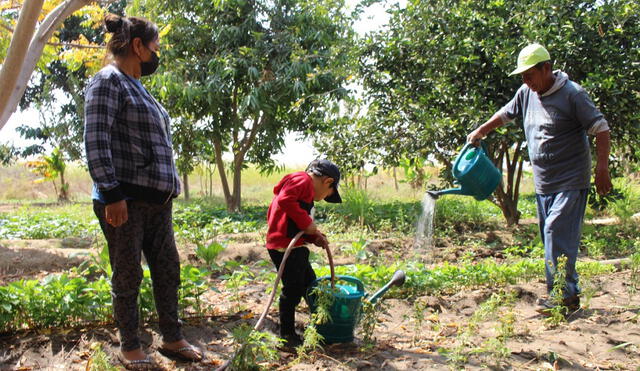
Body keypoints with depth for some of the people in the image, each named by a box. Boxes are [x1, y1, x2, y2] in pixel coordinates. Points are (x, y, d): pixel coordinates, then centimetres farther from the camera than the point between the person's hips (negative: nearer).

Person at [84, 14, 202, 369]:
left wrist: (169, 188, 20)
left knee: (168, 270, 13)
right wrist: (111, 194, -22)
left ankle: (172, 339, 26)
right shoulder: (108, 81, -7)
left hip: (157, 199, 9)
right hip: (127, 199, -9)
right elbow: (96, 141, -17)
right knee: (128, 276, 4)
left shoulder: (138, 87, 20)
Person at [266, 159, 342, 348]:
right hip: (284, 246, -11)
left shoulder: (306, 188, 20)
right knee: (292, 290, -3)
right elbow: (284, 200, -27)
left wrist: (315, 237, 8)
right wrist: (306, 222, -20)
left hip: (295, 247, 11)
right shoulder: (303, 180, -10)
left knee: (310, 284, 19)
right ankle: (287, 337, 9)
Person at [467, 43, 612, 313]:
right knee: (550, 237, 8)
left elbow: (601, 129, -11)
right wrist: (480, 132, 25)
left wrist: (602, 168, -18)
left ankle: (565, 296, -6)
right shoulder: (526, 94, 8)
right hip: (543, 184, 7)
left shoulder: (572, 94, -11)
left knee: (558, 235, -14)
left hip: (570, 182, -7)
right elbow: (505, 114, 26)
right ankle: (567, 292, 17)